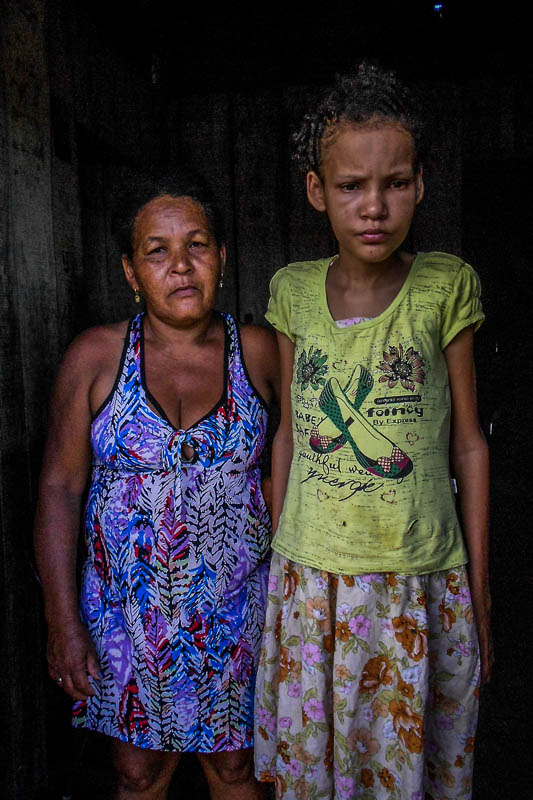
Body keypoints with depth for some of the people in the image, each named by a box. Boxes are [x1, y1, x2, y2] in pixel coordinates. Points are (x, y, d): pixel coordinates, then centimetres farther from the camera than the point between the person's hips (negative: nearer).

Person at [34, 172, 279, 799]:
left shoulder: (261, 352, -5)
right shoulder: (95, 357, -7)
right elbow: (60, 489, -5)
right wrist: (63, 621, -7)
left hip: (236, 608, 1)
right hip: (129, 610, 0)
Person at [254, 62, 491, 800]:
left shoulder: (445, 286, -7)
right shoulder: (294, 291, -2)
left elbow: (468, 442, -1)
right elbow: (288, 434, 6)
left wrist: (480, 590, 3)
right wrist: (277, 565, 11)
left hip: (425, 584, -1)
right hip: (311, 579, 2)